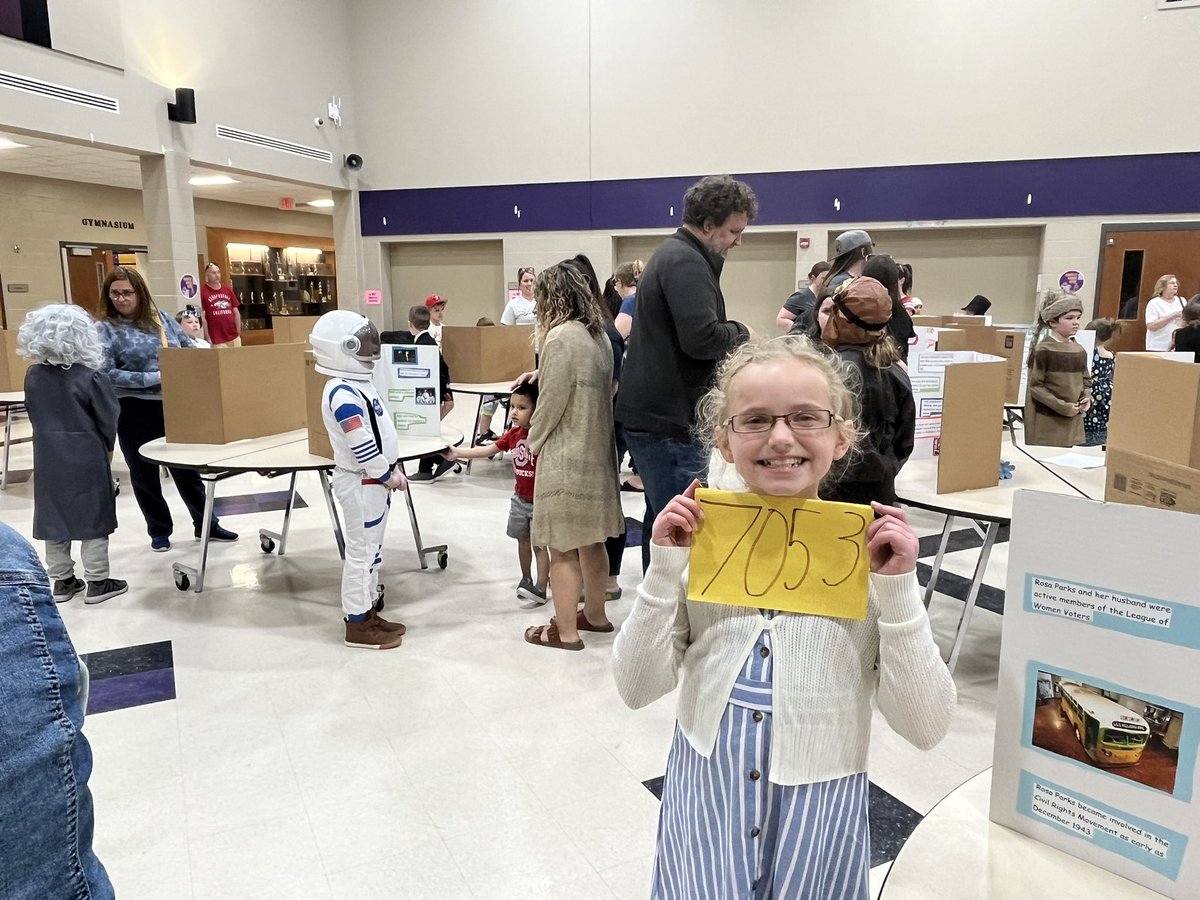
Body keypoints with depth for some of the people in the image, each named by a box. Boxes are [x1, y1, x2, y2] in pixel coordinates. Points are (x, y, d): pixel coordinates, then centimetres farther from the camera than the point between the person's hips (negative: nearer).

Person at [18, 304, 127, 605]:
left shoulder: (33, 376, 0)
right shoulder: (89, 377, -15)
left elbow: (34, 415, 10)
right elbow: (109, 419, -9)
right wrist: (107, 448, 8)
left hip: (48, 457, 5)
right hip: (86, 457, -5)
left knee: (54, 517, 12)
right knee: (94, 518, 3)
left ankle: (61, 580, 21)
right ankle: (97, 582, 8)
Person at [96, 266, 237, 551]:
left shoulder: (160, 316, 5)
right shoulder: (105, 328, -6)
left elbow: (189, 347, 12)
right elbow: (106, 373, -15)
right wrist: (154, 378, -21)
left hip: (173, 405, 3)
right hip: (135, 411, -3)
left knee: (186, 468, 12)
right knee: (144, 473, 10)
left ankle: (206, 524, 22)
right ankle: (159, 531, 25)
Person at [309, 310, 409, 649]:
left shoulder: (359, 384, 11)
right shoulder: (342, 392, -21)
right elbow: (361, 444, -25)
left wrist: (392, 469, 12)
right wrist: (387, 474, -15)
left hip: (374, 480, 10)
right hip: (361, 483, -10)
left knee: (371, 548, 17)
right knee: (361, 551, -1)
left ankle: (367, 613, 28)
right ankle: (357, 625, 10)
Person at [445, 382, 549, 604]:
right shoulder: (513, 434, 2)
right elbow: (488, 450, 7)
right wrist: (457, 453, 3)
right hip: (520, 498, 7)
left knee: (539, 544, -2)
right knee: (522, 541, 18)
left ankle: (541, 588, 3)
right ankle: (526, 580, 34)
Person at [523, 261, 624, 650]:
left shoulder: (561, 336, -17)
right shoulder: (599, 334, 8)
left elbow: (551, 401, -14)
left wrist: (533, 441, 1)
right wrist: (539, 373, 18)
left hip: (565, 457, -9)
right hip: (596, 452, 9)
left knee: (562, 546, 1)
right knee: (590, 540, 18)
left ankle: (565, 631, 11)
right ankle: (595, 615, 32)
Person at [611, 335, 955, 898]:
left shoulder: (872, 554, -11)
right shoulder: (700, 541, -8)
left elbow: (925, 728, -11)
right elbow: (637, 688, -7)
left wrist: (898, 590, -22)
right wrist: (665, 572, -18)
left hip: (817, 809, 0)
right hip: (704, 797, 1)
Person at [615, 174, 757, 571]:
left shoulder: (672, 253, 20)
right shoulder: (687, 263, -15)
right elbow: (701, 337, -26)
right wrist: (738, 331, -6)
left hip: (651, 413, 11)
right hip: (670, 419, -11)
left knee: (661, 519, 18)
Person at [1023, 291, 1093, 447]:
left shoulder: (1080, 351, 8)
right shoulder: (1043, 350, -11)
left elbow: (1086, 381, 19)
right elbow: (1035, 386, -13)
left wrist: (1087, 398, -1)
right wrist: (1062, 406, -16)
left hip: (1072, 422, 6)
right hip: (1045, 423, -6)